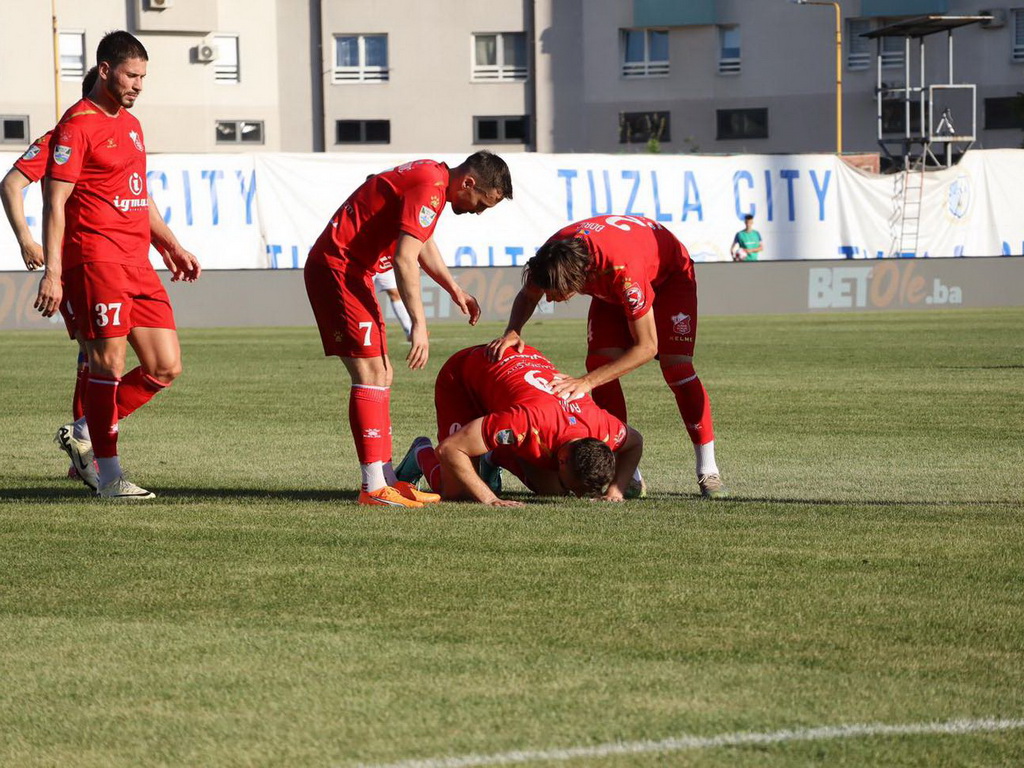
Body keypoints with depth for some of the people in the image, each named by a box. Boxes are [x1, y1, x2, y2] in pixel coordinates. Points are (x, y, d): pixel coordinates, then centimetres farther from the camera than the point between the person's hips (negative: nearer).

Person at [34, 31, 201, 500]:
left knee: (166, 367, 4)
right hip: (96, 260, -9)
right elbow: (55, 202, -12)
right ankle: (108, 477, -1)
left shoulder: (131, 125, 20)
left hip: (138, 263, 9)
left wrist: (169, 245, 26)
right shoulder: (77, 125, -7)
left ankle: (84, 433, 17)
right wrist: (52, 273, -18)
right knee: (109, 363, -8)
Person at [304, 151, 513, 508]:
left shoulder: (432, 176, 14)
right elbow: (405, 259, -24)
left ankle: (385, 479, 14)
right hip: (336, 268, -11)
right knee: (371, 375, -14)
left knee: (381, 375, 12)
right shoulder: (429, 187, -19)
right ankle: (373, 487, -16)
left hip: (350, 271, 11)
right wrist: (419, 325, -22)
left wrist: (455, 291, 24)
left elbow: (423, 242, 30)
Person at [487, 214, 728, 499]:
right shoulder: (553, 255, -32)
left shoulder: (623, 270, -47)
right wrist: (512, 332, -30)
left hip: (668, 274, -5)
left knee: (677, 367, -20)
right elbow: (527, 296, -8)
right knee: (600, 362, -14)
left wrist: (586, 382, -46)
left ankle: (708, 473, -12)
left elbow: (647, 346, -39)